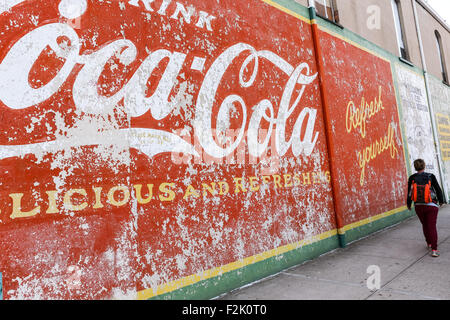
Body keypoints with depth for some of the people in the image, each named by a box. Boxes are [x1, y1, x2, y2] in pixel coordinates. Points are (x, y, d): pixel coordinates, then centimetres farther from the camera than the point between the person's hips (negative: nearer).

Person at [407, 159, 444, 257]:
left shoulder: (412, 178, -4)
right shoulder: (431, 176, -7)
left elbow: (410, 192, 1)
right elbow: (438, 189, 0)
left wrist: (408, 204, 14)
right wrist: (441, 200, 17)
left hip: (418, 206, 2)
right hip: (431, 205, -2)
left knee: (425, 225, 19)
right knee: (432, 226, -1)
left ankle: (429, 243, 33)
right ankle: (434, 249, -7)